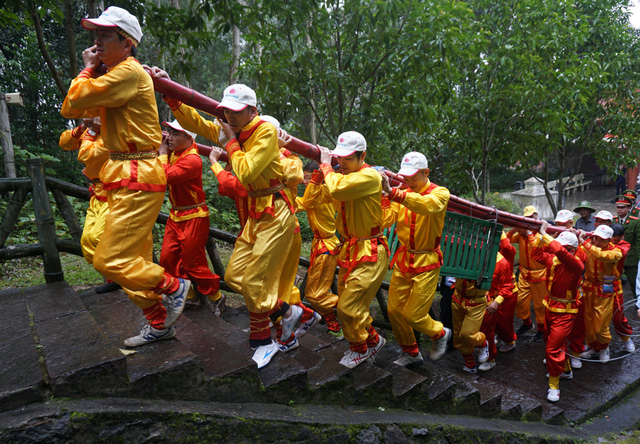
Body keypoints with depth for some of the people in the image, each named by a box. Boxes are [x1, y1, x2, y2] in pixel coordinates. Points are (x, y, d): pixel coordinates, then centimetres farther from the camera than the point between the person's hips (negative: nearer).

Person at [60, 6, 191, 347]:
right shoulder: (111, 77, 19)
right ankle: (159, 324, 24)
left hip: (139, 178, -10)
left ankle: (173, 286, 9)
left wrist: (88, 70, 1)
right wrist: (91, 69, 11)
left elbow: (76, 98, -17)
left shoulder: (129, 72, -12)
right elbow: (70, 109, 14)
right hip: (124, 176, 10)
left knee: (111, 260, -10)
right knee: (135, 260, 13)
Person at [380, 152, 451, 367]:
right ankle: (411, 353, 30)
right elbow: (385, 220, -6)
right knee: (394, 310, 8)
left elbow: (428, 205, -34)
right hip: (403, 259, 5)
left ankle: (440, 333, 30)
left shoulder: (440, 193, -9)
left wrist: (393, 193, -45)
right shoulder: (403, 193, 5)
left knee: (413, 314, -3)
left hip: (426, 262, -5)